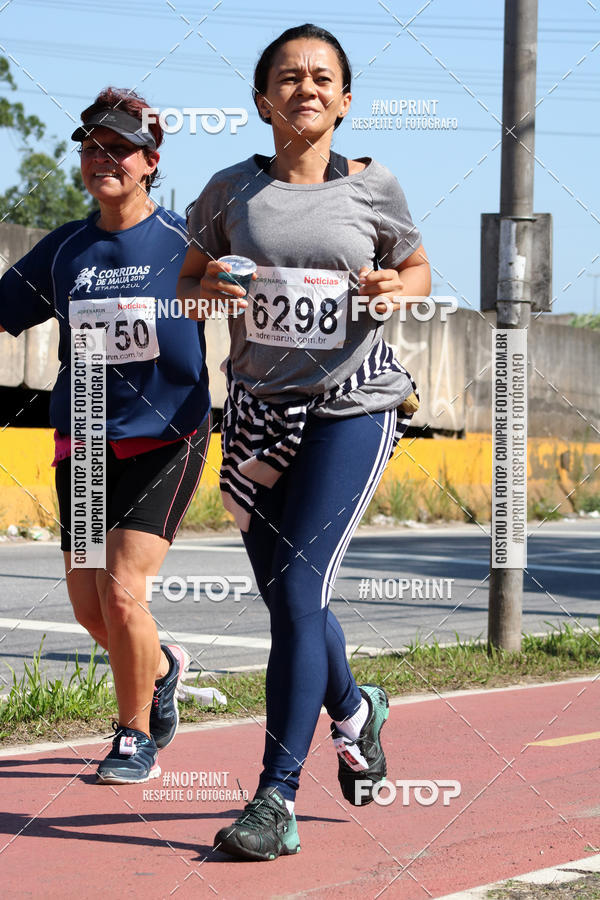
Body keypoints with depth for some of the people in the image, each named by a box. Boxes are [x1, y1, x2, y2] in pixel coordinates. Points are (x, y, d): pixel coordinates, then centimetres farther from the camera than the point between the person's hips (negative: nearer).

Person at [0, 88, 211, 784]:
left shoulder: (184, 243, -6)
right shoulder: (64, 249, 5)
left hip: (166, 441, -4)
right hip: (83, 444, 4)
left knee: (121, 592, -15)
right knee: (89, 607, 6)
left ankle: (136, 736, 6)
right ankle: (163, 668, 39)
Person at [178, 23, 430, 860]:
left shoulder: (373, 188, 1)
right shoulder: (230, 191, 4)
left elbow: (418, 268, 16)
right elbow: (186, 285, 13)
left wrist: (396, 290, -7)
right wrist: (212, 290, -10)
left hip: (353, 407, -3)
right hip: (260, 408, 3)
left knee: (298, 592, -13)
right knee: (287, 600, 11)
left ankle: (276, 799, -8)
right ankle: (354, 710, 43)